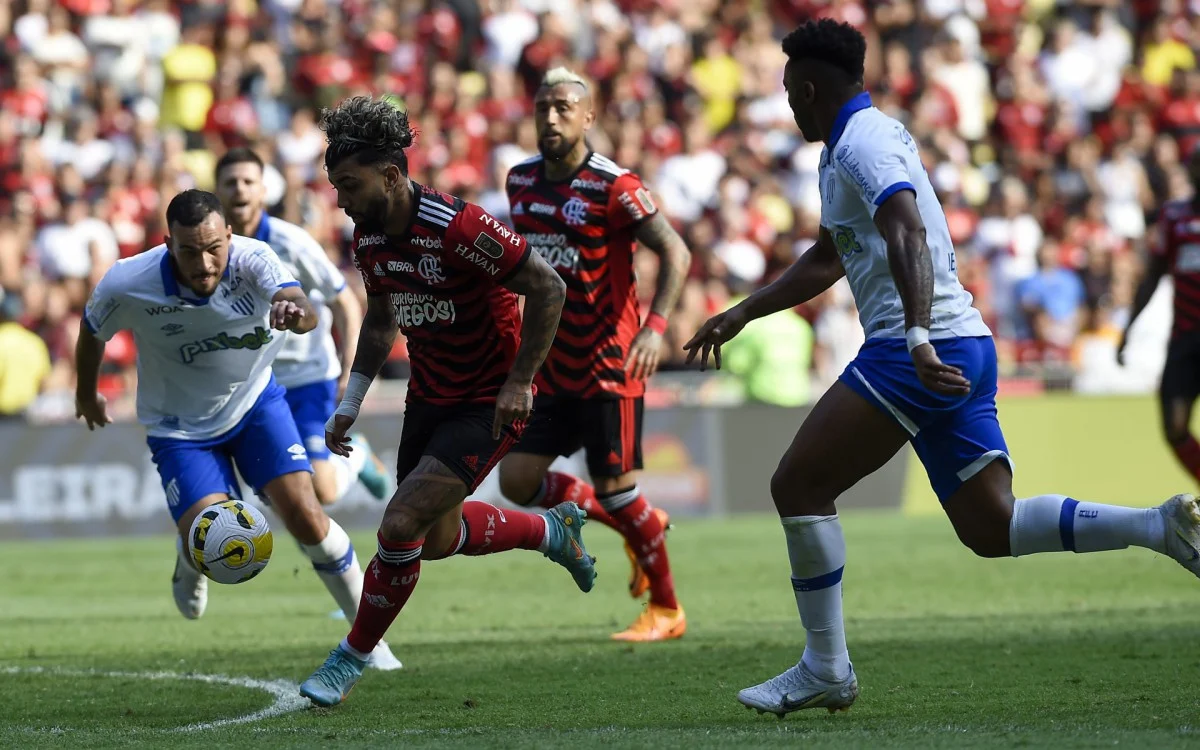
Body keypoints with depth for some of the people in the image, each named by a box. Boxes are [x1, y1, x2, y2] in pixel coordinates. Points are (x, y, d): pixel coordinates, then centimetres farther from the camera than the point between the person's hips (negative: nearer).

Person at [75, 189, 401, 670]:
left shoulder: (252, 260, -27)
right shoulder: (127, 285, -26)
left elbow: (304, 310, -46)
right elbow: (91, 333, -3)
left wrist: (296, 312, -71)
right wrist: (86, 394, 15)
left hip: (254, 403, 1)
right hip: (182, 427, -1)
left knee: (304, 514, -14)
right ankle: (188, 565, 25)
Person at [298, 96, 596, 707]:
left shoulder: (458, 227, -27)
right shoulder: (369, 238, -3)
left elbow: (548, 288, -22)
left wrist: (519, 382, -21)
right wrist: (350, 404, 12)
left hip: (490, 404, -8)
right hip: (428, 397, 8)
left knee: (402, 523, -17)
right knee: (437, 538, 18)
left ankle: (352, 657, 1)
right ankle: (553, 529, 43)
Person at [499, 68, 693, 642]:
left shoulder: (614, 187, -14)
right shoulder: (521, 181, 6)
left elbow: (675, 252, -17)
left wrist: (655, 326, -29)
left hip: (607, 362, -7)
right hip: (551, 365, 7)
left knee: (613, 486, -6)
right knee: (518, 481, 1)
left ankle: (666, 610, 11)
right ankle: (637, 529, 22)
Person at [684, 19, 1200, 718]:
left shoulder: (862, 142, -8)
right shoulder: (862, 140, 24)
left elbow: (908, 234, -26)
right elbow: (826, 260, 37)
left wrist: (918, 338, -39)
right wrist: (740, 314, 37)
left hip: (923, 353, -10)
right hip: (964, 349, 10)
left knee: (798, 485, -4)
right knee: (991, 528, 6)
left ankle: (826, 669, -1)